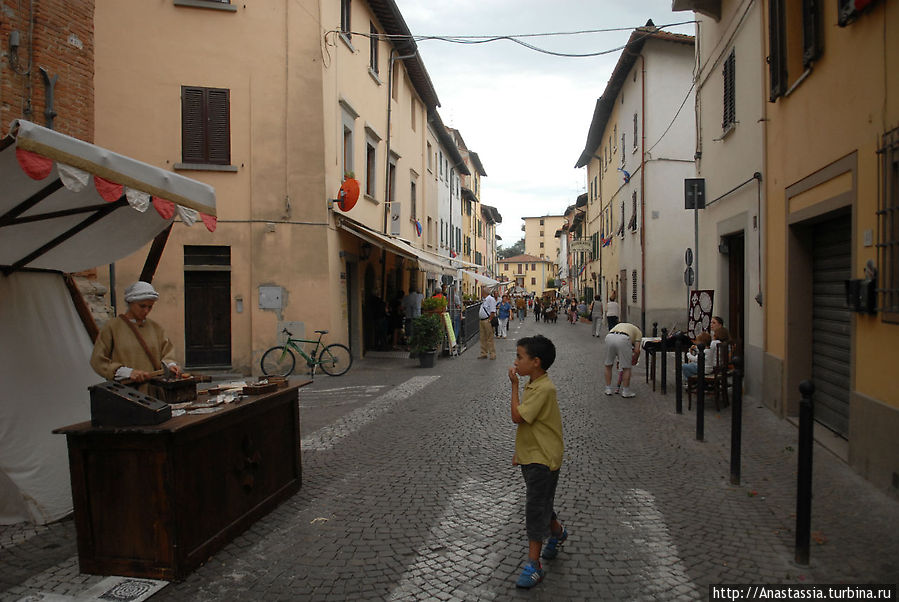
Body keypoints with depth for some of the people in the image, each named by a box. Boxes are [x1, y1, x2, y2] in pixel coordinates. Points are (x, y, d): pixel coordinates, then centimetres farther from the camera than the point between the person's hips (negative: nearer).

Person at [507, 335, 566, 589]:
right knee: (541, 503, 23)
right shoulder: (533, 385, 7)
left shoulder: (544, 389, -24)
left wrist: (514, 386, -19)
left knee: (536, 507, -4)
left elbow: (517, 417, -26)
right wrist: (519, 451, 18)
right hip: (531, 456, 9)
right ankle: (557, 532, 47)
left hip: (542, 458, -9)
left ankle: (533, 564, 4)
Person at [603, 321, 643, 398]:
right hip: (623, 339, -4)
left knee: (608, 366, 23)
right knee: (627, 368, 15)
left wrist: (618, 359, 44)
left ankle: (608, 389, 27)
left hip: (609, 337, 4)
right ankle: (626, 391, 21)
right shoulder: (638, 331, 30)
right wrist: (635, 360, 36)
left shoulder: (619, 325, 43)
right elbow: (637, 350, 17)